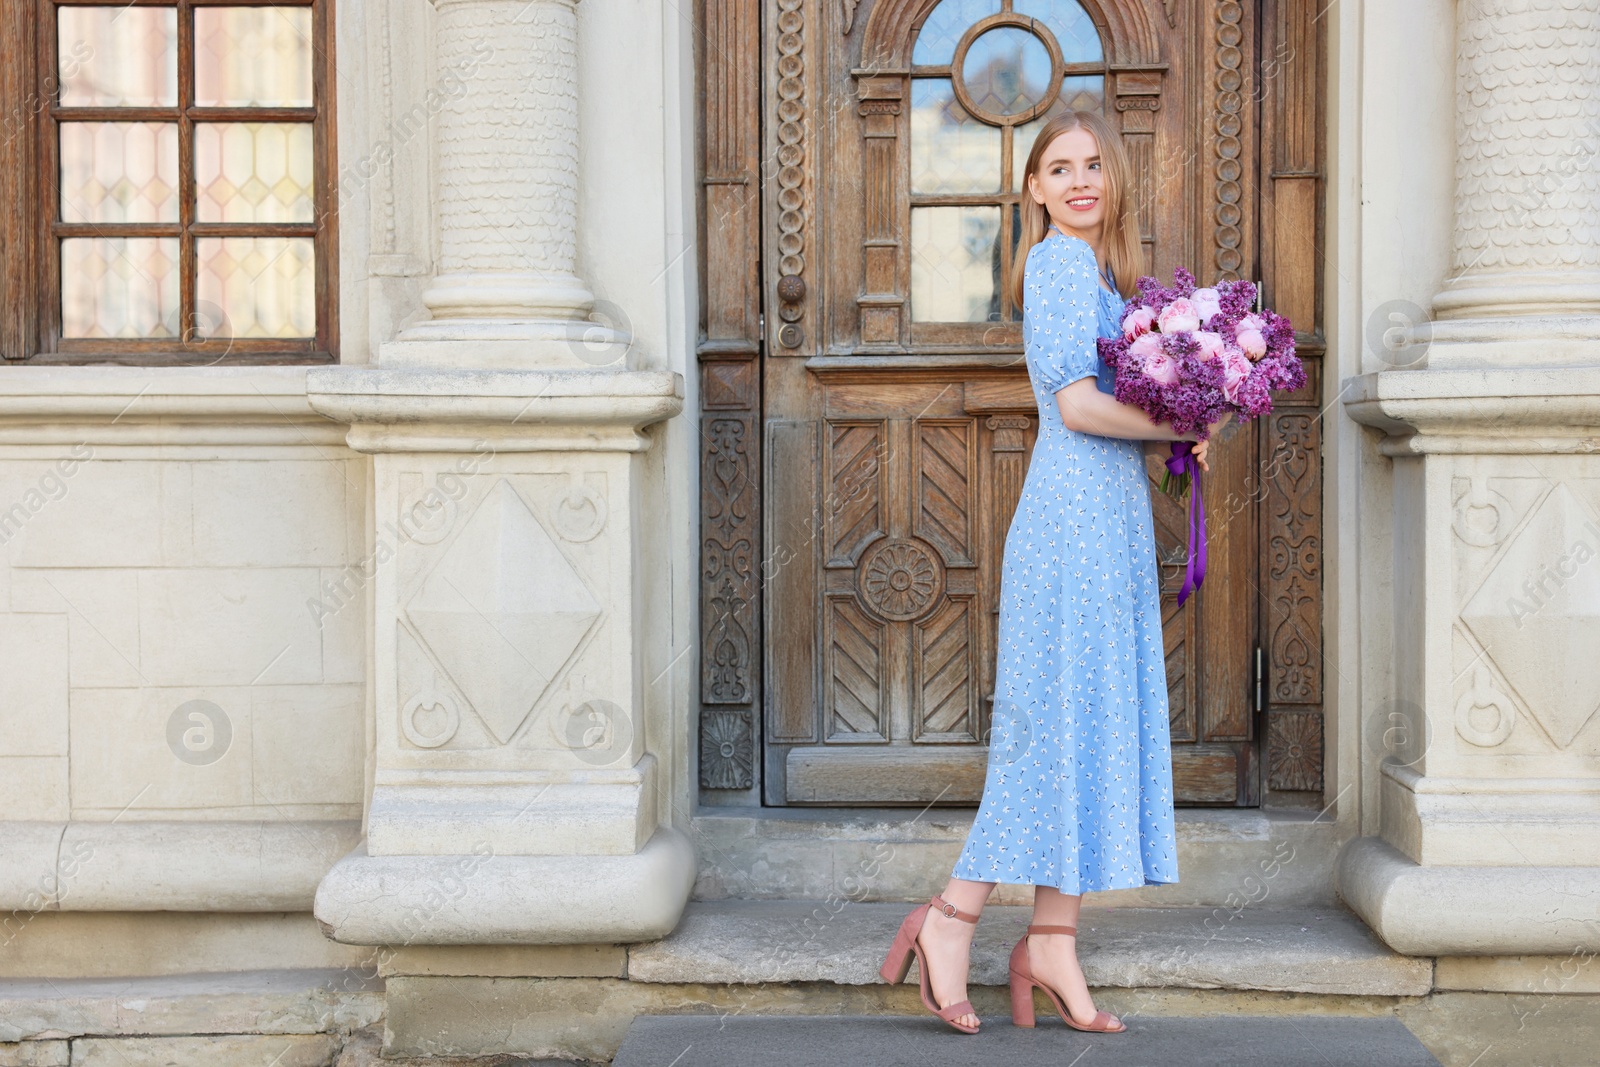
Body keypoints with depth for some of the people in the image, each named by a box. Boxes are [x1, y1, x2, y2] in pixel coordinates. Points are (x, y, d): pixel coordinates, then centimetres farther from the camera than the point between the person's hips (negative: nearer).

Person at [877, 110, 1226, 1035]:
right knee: (1066, 722, -7)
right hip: (1077, 516, -9)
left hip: (1112, 517, 9)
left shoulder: (1099, 270, 20)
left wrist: (1180, 433, 5)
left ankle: (1052, 944, 12)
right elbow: (1077, 403, -18)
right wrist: (1183, 428, -8)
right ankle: (952, 919, 1)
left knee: (1095, 724, 8)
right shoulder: (1061, 262, -9)